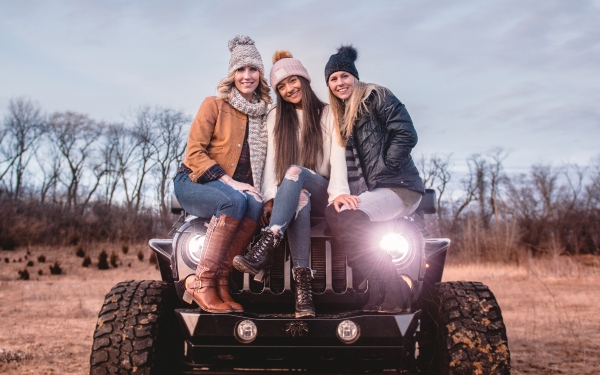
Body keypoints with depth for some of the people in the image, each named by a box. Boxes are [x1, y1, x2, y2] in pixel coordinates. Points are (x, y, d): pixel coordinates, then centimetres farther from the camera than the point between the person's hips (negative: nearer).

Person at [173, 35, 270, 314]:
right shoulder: (215, 105, -2)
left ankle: (220, 281, -28)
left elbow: (261, 160, 14)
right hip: (193, 182, -4)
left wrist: (255, 188, -7)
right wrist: (229, 182, -19)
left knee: (255, 205, -31)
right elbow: (194, 152, -9)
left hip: (238, 188, 4)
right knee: (235, 200, -36)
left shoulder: (264, 113, 11)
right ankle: (201, 282, -30)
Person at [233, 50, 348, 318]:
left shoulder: (328, 114, 6)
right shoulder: (276, 117, 13)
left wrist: (338, 193, -26)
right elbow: (270, 160, 1)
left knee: (295, 172, -35)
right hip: (293, 195, 1)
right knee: (300, 198, -37)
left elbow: (338, 157, -9)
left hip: (321, 195, -1)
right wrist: (270, 197, -16)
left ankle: (265, 247, -51)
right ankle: (302, 283, -48)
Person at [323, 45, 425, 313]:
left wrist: (383, 170, -12)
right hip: (364, 192, 6)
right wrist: (340, 192, -5)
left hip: (398, 187, -6)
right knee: (333, 213, -25)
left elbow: (406, 135, -9)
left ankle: (392, 292, -19)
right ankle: (383, 292, -21)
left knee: (345, 218, -30)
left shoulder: (377, 97, 2)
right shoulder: (338, 117, 22)